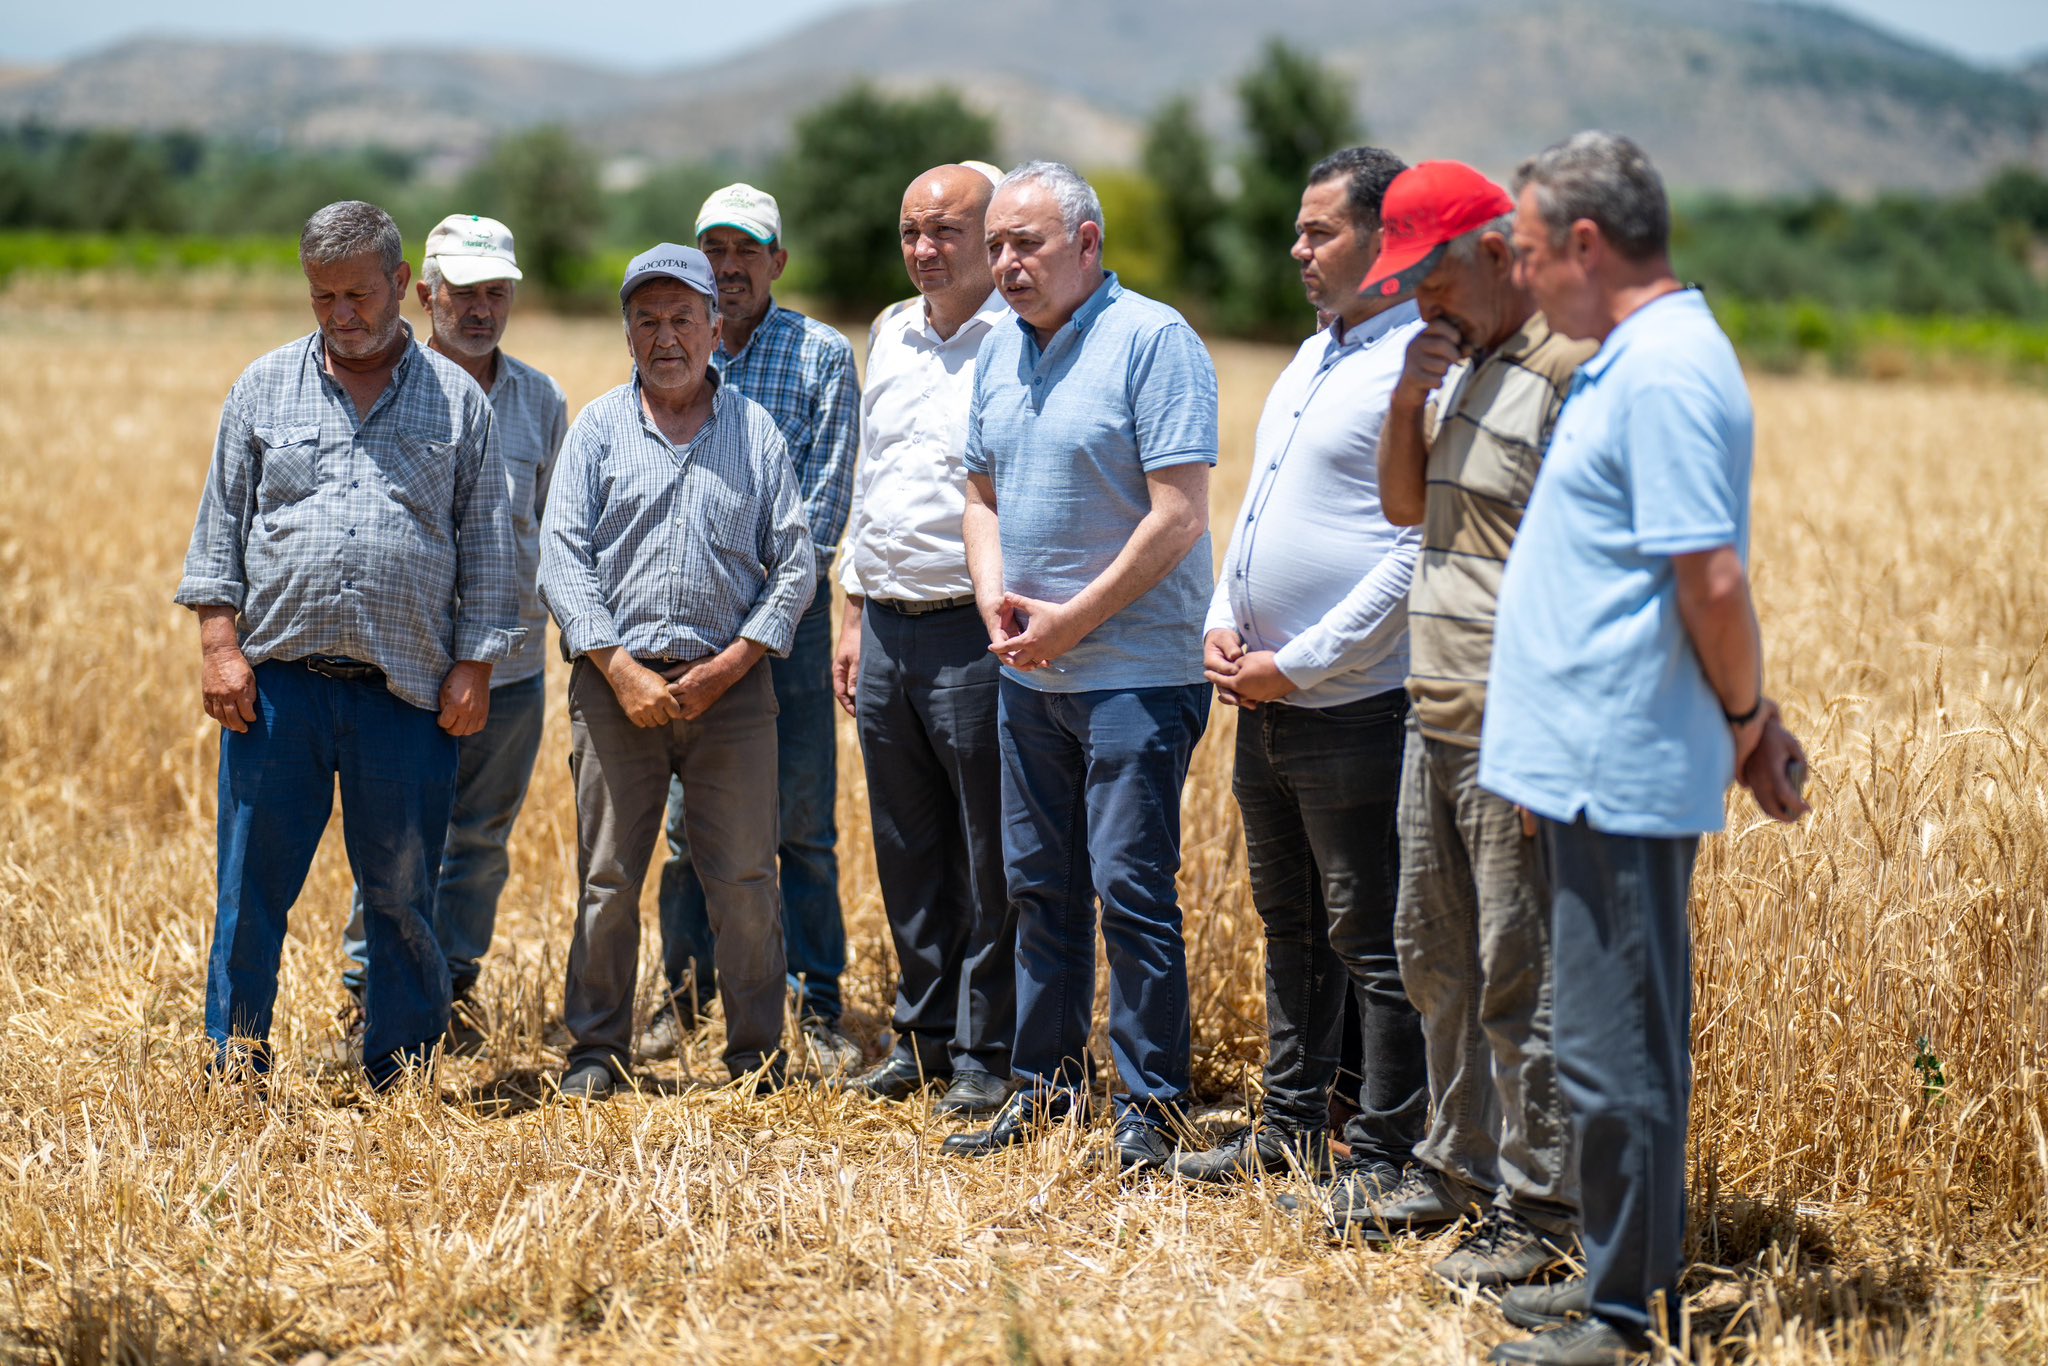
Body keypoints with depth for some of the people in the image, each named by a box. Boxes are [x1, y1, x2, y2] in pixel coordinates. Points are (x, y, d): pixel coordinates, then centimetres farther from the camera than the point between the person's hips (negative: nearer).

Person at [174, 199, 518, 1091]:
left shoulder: (458, 400, 8)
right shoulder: (265, 388, 10)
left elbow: (487, 547, 9)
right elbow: (220, 524, 9)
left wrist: (474, 665, 1)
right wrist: (219, 643, -1)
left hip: (407, 687, 0)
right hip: (276, 680, 0)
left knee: (402, 893, 5)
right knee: (252, 884, 1)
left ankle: (401, 1077, 15)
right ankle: (235, 1072, 11)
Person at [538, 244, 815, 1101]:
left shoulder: (755, 431, 8)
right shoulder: (598, 428, 7)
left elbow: (795, 565, 6)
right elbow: (562, 557, 1)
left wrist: (725, 669, -6)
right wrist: (619, 669, -10)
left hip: (730, 684, 0)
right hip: (616, 680, 0)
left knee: (745, 881, 1)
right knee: (608, 878, 3)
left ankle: (758, 1056, 11)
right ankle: (597, 1052, 14)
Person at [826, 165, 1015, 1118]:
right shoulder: (891, 336, 14)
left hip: (972, 635, -7)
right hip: (887, 628, 7)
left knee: (989, 859, 0)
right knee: (907, 853, 14)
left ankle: (988, 1055, 9)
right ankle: (925, 1034, 25)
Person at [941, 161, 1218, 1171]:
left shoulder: (1152, 340, -12)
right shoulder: (1000, 350, 12)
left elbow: (1178, 515, -17)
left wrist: (1073, 620, -15)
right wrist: (993, 593, 0)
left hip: (1134, 670, -7)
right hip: (1027, 673, 8)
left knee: (1132, 890, -6)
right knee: (1039, 888, 14)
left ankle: (1151, 1108, 3)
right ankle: (1045, 1085, 26)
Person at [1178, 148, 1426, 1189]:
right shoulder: (1314, 356, 16)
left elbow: (1416, 554, -19)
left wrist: (1297, 666, -17)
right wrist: (1223, 623, 6)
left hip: (1353, 711, -9)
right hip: (1266, 705, 9)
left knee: (1369, 941, -1)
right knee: (1292, 927, 18)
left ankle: (1384, 1157, 8)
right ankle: (1291, 1126, 29)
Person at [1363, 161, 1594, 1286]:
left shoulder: (1567, 374, -16)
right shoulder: (1471, 367, 14)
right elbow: (1406, 507, 20)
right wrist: (1408, 400, 2)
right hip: (1437, 720, 10)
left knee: (1519, 977, -2)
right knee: (1433, 957, 19)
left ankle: (1537, 1208, 8)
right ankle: (1459, 1163, 33)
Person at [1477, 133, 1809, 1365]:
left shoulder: (1661, 375, -18)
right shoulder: (1643, 359, 15)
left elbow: (1714, 582, -22)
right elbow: (1694, 584, 20)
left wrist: (1747, 726, -9)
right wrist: (1751, 717, 15)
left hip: (1619, 775, -11)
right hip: (1601, 764, 11)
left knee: (1614, 1051, -3)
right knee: (1626, 1038, 17)